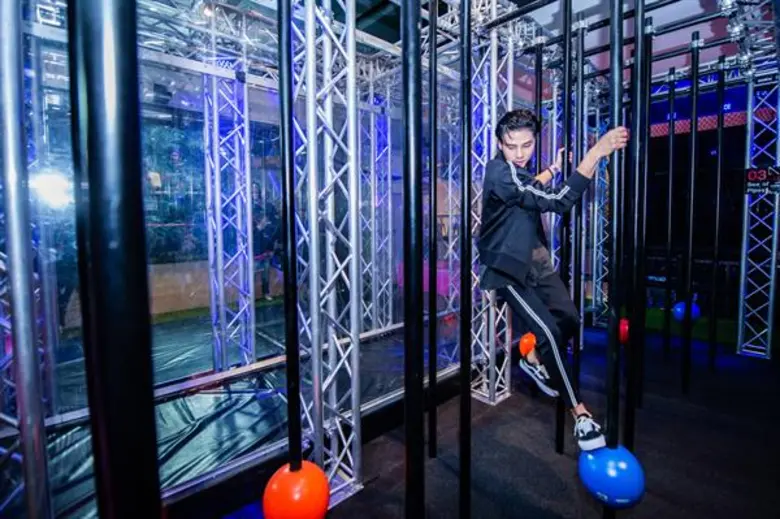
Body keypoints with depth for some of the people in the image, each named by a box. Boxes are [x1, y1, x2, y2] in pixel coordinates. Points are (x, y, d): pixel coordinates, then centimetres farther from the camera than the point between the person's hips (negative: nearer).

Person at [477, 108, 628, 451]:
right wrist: (596, 153, -33)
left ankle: (533, 359, 33)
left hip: (534, 258, 9)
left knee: (569, 320, 7)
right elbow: (557, 202, -33)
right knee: (550, 332, -14)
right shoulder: (501, 173, -23)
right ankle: (580, 415, 1)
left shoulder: (514, 169, 8)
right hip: (507, 267, -9)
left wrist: (553, 170, 39)